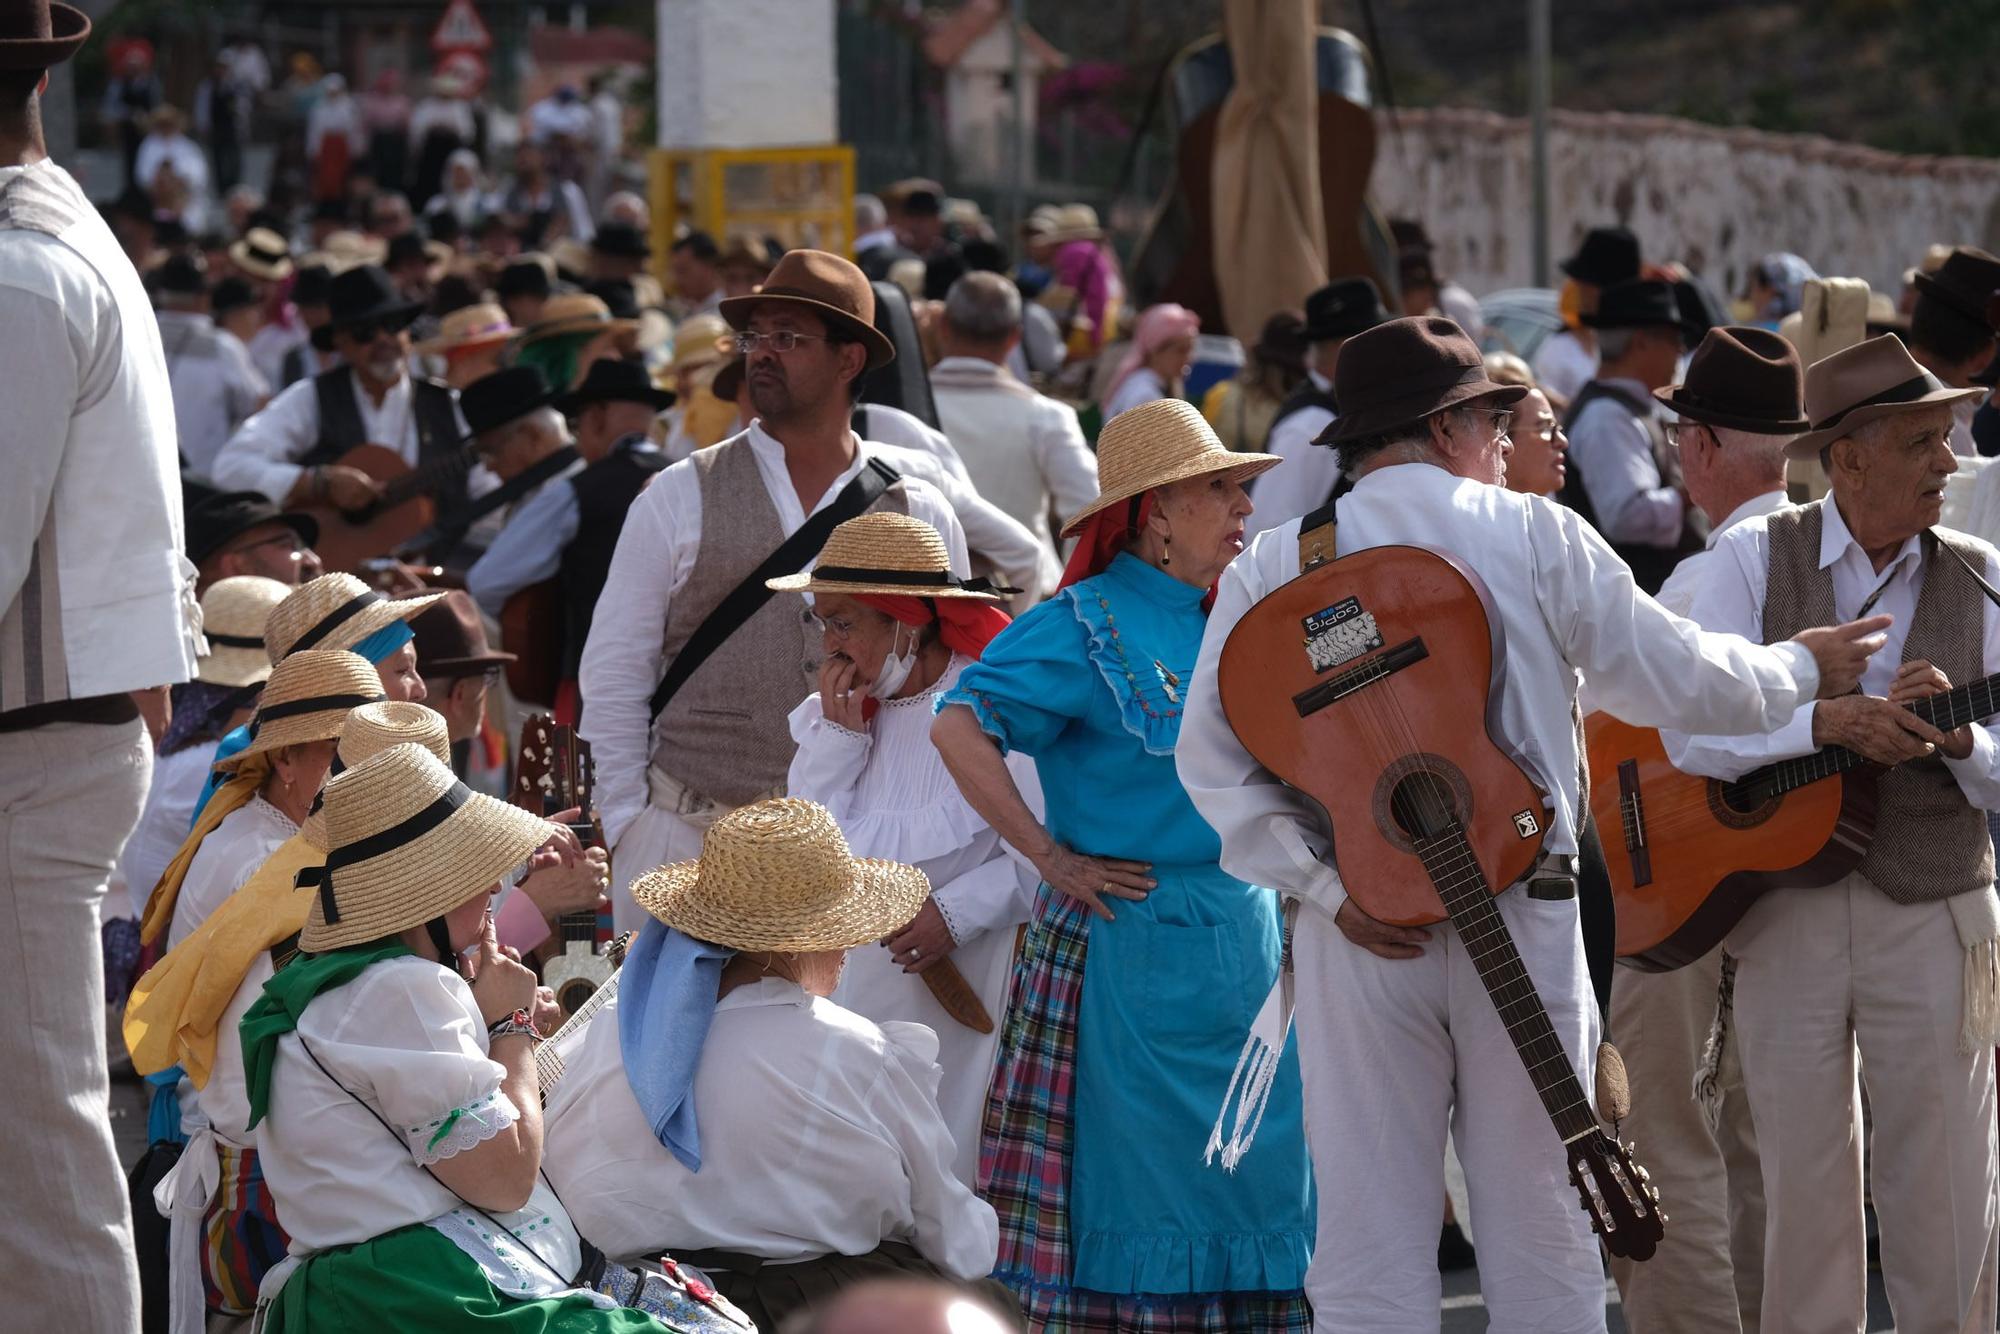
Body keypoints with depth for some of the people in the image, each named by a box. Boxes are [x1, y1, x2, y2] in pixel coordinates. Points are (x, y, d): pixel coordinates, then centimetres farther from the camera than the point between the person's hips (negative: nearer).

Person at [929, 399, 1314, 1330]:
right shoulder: (1086, 625, -9)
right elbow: (959, 725, -19)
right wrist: (1049, 858, -18)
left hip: (1248, 943, 7)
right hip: (1134, 948, -7)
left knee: (1260, 1184, 7)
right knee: (1136, 1191, -3)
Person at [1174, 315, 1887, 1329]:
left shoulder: (1271, 567, 4)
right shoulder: (1539, 539, 1)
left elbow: (1212, 752, -3)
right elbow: (1677, 676, 5)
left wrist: (1326, 888, -5)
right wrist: (1803, 670, 23)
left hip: (1360, 939, 1)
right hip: (1523, 920, -1)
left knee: (1371, 1251, 2)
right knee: (1542, 1244, 7)